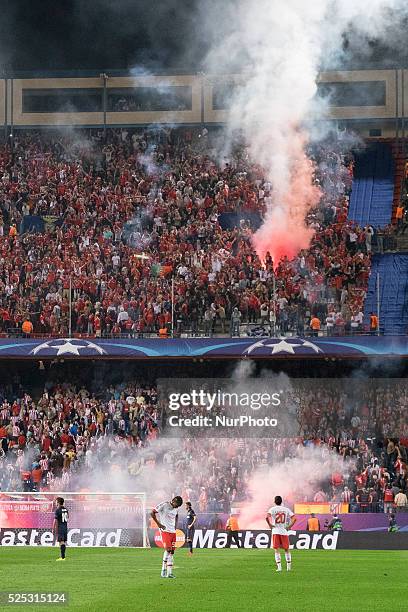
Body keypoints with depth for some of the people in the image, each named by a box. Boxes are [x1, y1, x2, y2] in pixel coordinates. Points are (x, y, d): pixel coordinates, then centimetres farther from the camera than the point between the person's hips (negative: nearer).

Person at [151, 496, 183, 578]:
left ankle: (170, 572, 5)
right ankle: (163, 570, -12)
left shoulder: (175, 509, 13)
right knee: (168, 549, -18)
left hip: (173, 531, 7)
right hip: (165, 531, -7)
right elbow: (152, 513, -9)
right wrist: (158, 524, -10)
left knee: (172, 552, 3)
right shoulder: (164, 505, -9)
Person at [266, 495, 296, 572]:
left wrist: (270, 525, -7)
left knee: (276, 550, 0)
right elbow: (294, 518, -2)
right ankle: (288, 566, 15)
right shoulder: (286, 509, 6)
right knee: (286, 549, 14)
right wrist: (290, 526, 4)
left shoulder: (272, 509, -1)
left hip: (275, 532, -2)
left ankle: (279, 566, -11)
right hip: (284, 531, 2)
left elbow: (267, 517, -20)